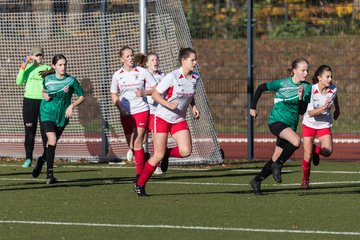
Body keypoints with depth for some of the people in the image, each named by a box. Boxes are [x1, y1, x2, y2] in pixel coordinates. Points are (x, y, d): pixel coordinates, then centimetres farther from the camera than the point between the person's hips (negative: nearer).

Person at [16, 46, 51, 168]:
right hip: (29, 100, 0)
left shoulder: (47, 68, 7)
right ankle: (28, 158, 3)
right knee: (29, 131, -1)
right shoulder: (27, 67, 7)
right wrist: (24, 66, -12)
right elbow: (19, 82, -5)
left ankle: (46, 157, 7)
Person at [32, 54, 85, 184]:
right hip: (47, 114, -1)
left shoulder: (71, 80, -6)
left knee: (51, 143, 12)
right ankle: (49, 174, -16)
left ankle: (41, 162, 42)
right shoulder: (48, 78, -2)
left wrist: (71, 106, -13)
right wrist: (44, 95, -3)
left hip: (62, 116, 1)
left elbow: (82, 96, 2)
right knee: (52, 140, -19)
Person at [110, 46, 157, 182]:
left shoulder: (142, 72, -4)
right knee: (131, 144, 6)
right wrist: (120, 107, -8)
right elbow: (114, 95, 9)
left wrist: (144, 92, -19)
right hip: (126, 113, 3)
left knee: (137, 143, -13)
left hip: (141, 110, -3)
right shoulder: (117, 75, 3)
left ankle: (139, 173, -8)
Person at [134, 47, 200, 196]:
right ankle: (140, 185, 12)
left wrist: (193, 107, 3)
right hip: (162, 118, -5)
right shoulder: (172, 77, -18)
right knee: (158, 156, -4)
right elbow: (155, 94, -13)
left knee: (186, 151, -16)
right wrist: (168, 104, -28)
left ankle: (167, 154, 18)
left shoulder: (195, 78, 1)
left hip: (179, 120, 5)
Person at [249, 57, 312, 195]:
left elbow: (302, 111, -3)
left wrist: (301, 97, -21)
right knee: (296, 141, -32)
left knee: (276, 159, 8)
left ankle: (257, 181, 26)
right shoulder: (282, 84, -11)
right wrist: (253, 107, 5)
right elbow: (261, 88, 2)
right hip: (276, 121, -6)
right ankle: (278, 166, -13)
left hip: (290, 125, 6)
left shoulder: (307, 88, 1)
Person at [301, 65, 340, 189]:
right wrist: (323, 107, -42)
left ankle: (316, 150, 17)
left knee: (327, 151, -20)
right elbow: (310, 113, -28)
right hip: (309, 124, -2)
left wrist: (337, 110, 28)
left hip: (324, 125, 2)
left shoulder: (333, 89, -13)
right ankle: (305, 180, 23)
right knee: (307, 156, -2)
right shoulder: (311, 90, -24)